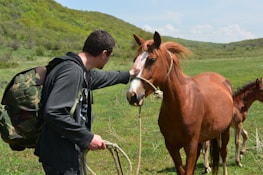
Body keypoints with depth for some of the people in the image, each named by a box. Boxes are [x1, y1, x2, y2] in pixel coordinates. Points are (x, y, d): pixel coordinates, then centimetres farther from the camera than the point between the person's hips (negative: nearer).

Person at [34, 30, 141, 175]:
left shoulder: (81, 70, 8)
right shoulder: (72, 71, -22)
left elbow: (100, 77, 31)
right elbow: (53, 113, -30)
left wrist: (128, 74, 45)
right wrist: (87, 137, -24)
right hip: (61, 157, -10)